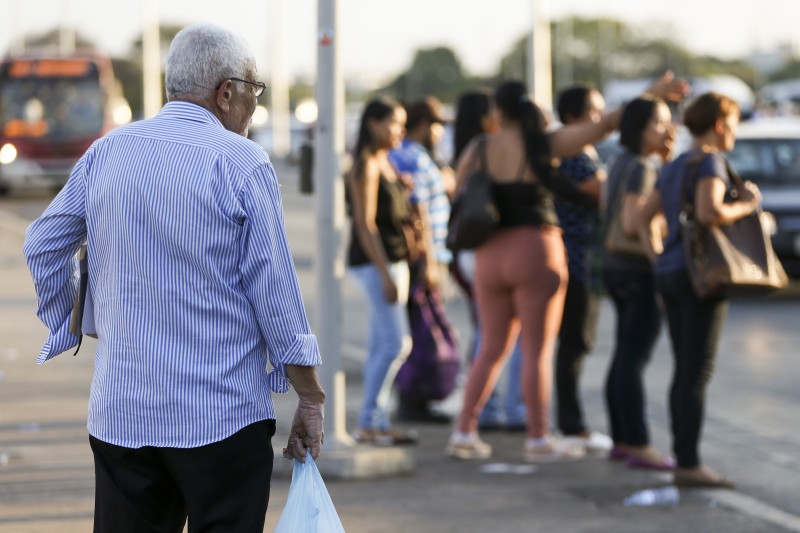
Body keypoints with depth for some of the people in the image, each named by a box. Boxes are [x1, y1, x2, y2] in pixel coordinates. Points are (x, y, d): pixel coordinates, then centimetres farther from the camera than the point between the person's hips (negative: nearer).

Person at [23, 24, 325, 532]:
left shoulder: (105, 152, 7)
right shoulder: (242, 163, -8)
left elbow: (43, 246, 15)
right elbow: (275, 290, -7)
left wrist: (66, 328, 29)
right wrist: (311, 399, 0)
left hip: (119, 414, 5)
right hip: (223, 416, -4)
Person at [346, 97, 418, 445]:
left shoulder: (387, 163, 16)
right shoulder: (367, 165, -12)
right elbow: (365, 224, -17)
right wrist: (385, 275, -20)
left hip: (394, 258, 9)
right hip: (374, 260, -9)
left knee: (382, 345, 8)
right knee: (396, 342, -13)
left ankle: (377, 423, 9)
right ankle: (368, 422, -9)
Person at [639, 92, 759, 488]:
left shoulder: (673, 168, 16)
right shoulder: (710, 163, -11)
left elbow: (641, 220, 18)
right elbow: (709, 212, -27)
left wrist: (657, 260, 20)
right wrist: (744, 206, -11)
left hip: (669, 275, 9)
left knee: (685, 372, 11)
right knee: (698, 374, -8)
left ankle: (683, 461, 11)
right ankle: (690, 466, -11)